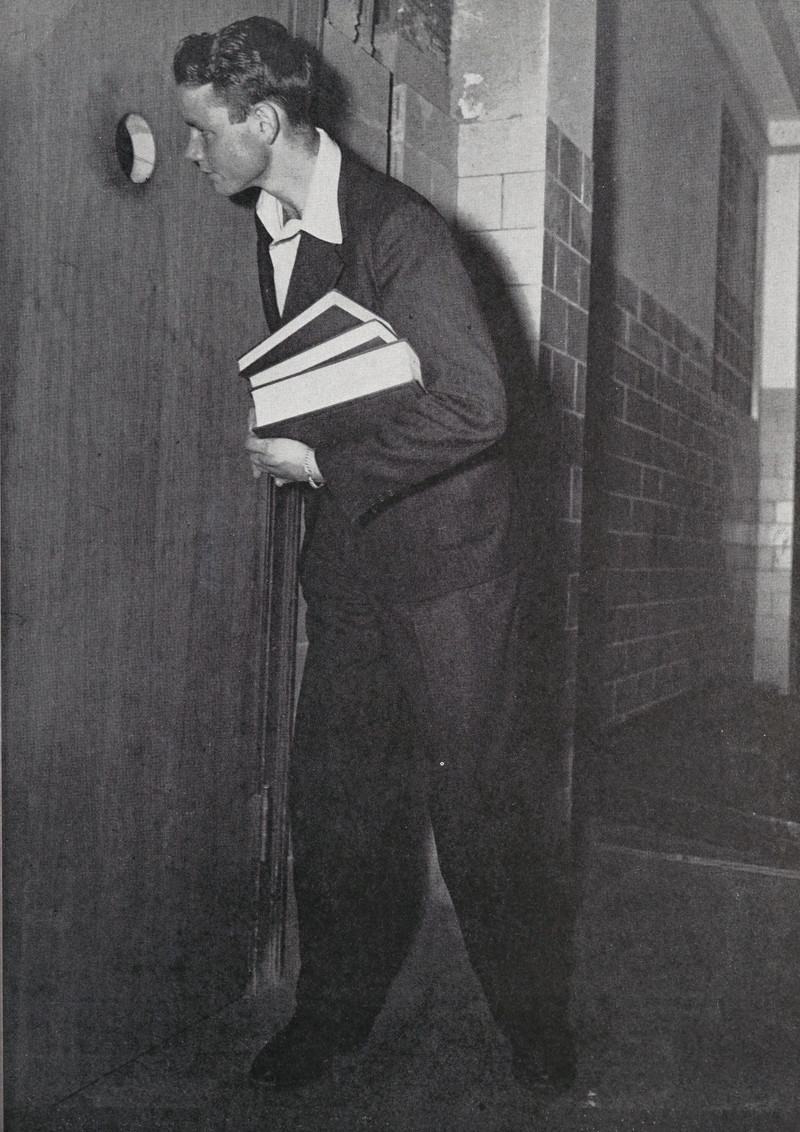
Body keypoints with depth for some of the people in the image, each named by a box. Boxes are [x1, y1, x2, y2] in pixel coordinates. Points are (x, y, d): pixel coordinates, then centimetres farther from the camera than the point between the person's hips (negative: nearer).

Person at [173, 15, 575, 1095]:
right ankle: (333, 1011, 30)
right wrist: (285, 449, 3)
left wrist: (327, 466, -16)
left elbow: (473, 406, -21)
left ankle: (539, 1035, 22)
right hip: (347, 561, 7)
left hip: (443, 559, -7)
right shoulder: (273, 234, 10)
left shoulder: (400, 227, -16)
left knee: (476, 803, 1)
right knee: (330, 798, 12)